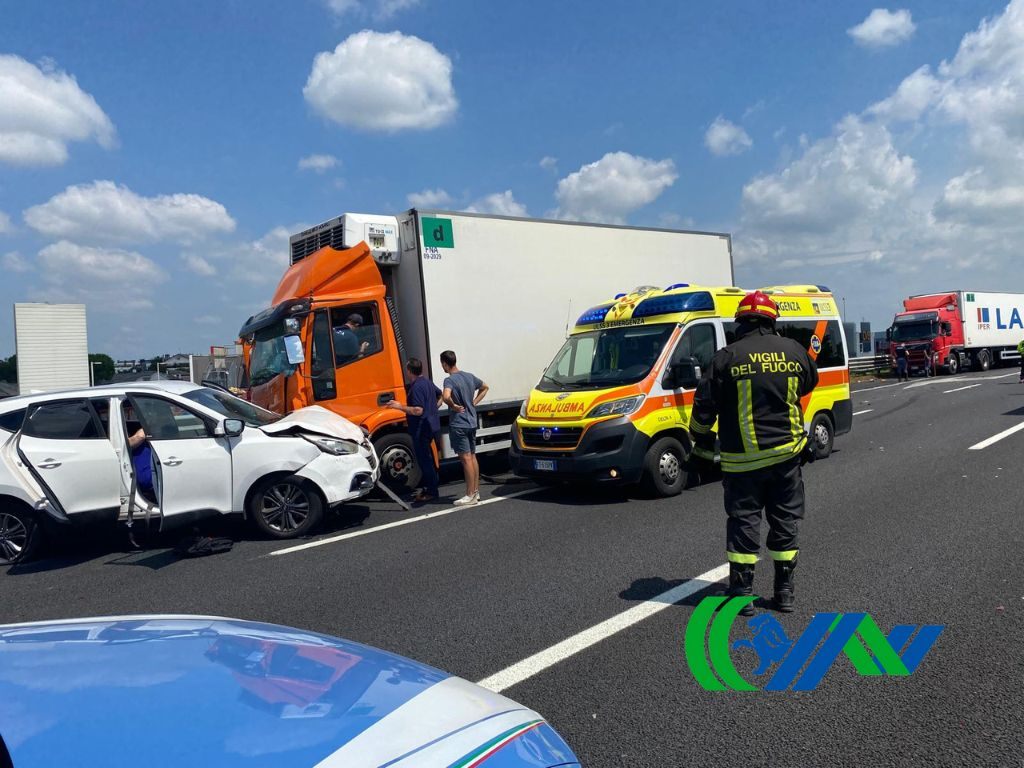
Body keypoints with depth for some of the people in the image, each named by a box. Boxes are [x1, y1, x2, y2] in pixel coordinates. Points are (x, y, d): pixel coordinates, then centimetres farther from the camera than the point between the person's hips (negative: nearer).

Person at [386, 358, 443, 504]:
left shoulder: (416, 387, -20)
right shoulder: (428, 382, 10)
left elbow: (418, 411, -26)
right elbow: (440, 395, 27)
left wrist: (400, 407, -20)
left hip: (421, 429, -10)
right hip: (431, 425, 10)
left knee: (424, 460, -3)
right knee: (426, 458, 18)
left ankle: (431, 492, 3)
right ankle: (428, 487, 26)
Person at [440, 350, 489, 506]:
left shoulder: (449, 380, -15)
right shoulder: (469, 376, 9)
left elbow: (446, 396, -35)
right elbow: (484, 388, 24)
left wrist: (453, 406, -17)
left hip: (458, 424, -8)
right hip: (472, 422, 8)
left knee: (466, 458, -6)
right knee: (472, 456, 13)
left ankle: (470, 495, -2)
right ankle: (476, 492, 20)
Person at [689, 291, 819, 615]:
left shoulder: (727, 357, -10)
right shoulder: (794, 351, 1)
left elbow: (704, 404, -7)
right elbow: (809, 382, 21)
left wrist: (700, 438, 9)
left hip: (742, 458, -3)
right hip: (786, 454, 3)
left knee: (743, 521, 5)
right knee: (785, 520, 13)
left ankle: (741, 591, 9)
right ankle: (784, 591, 21)